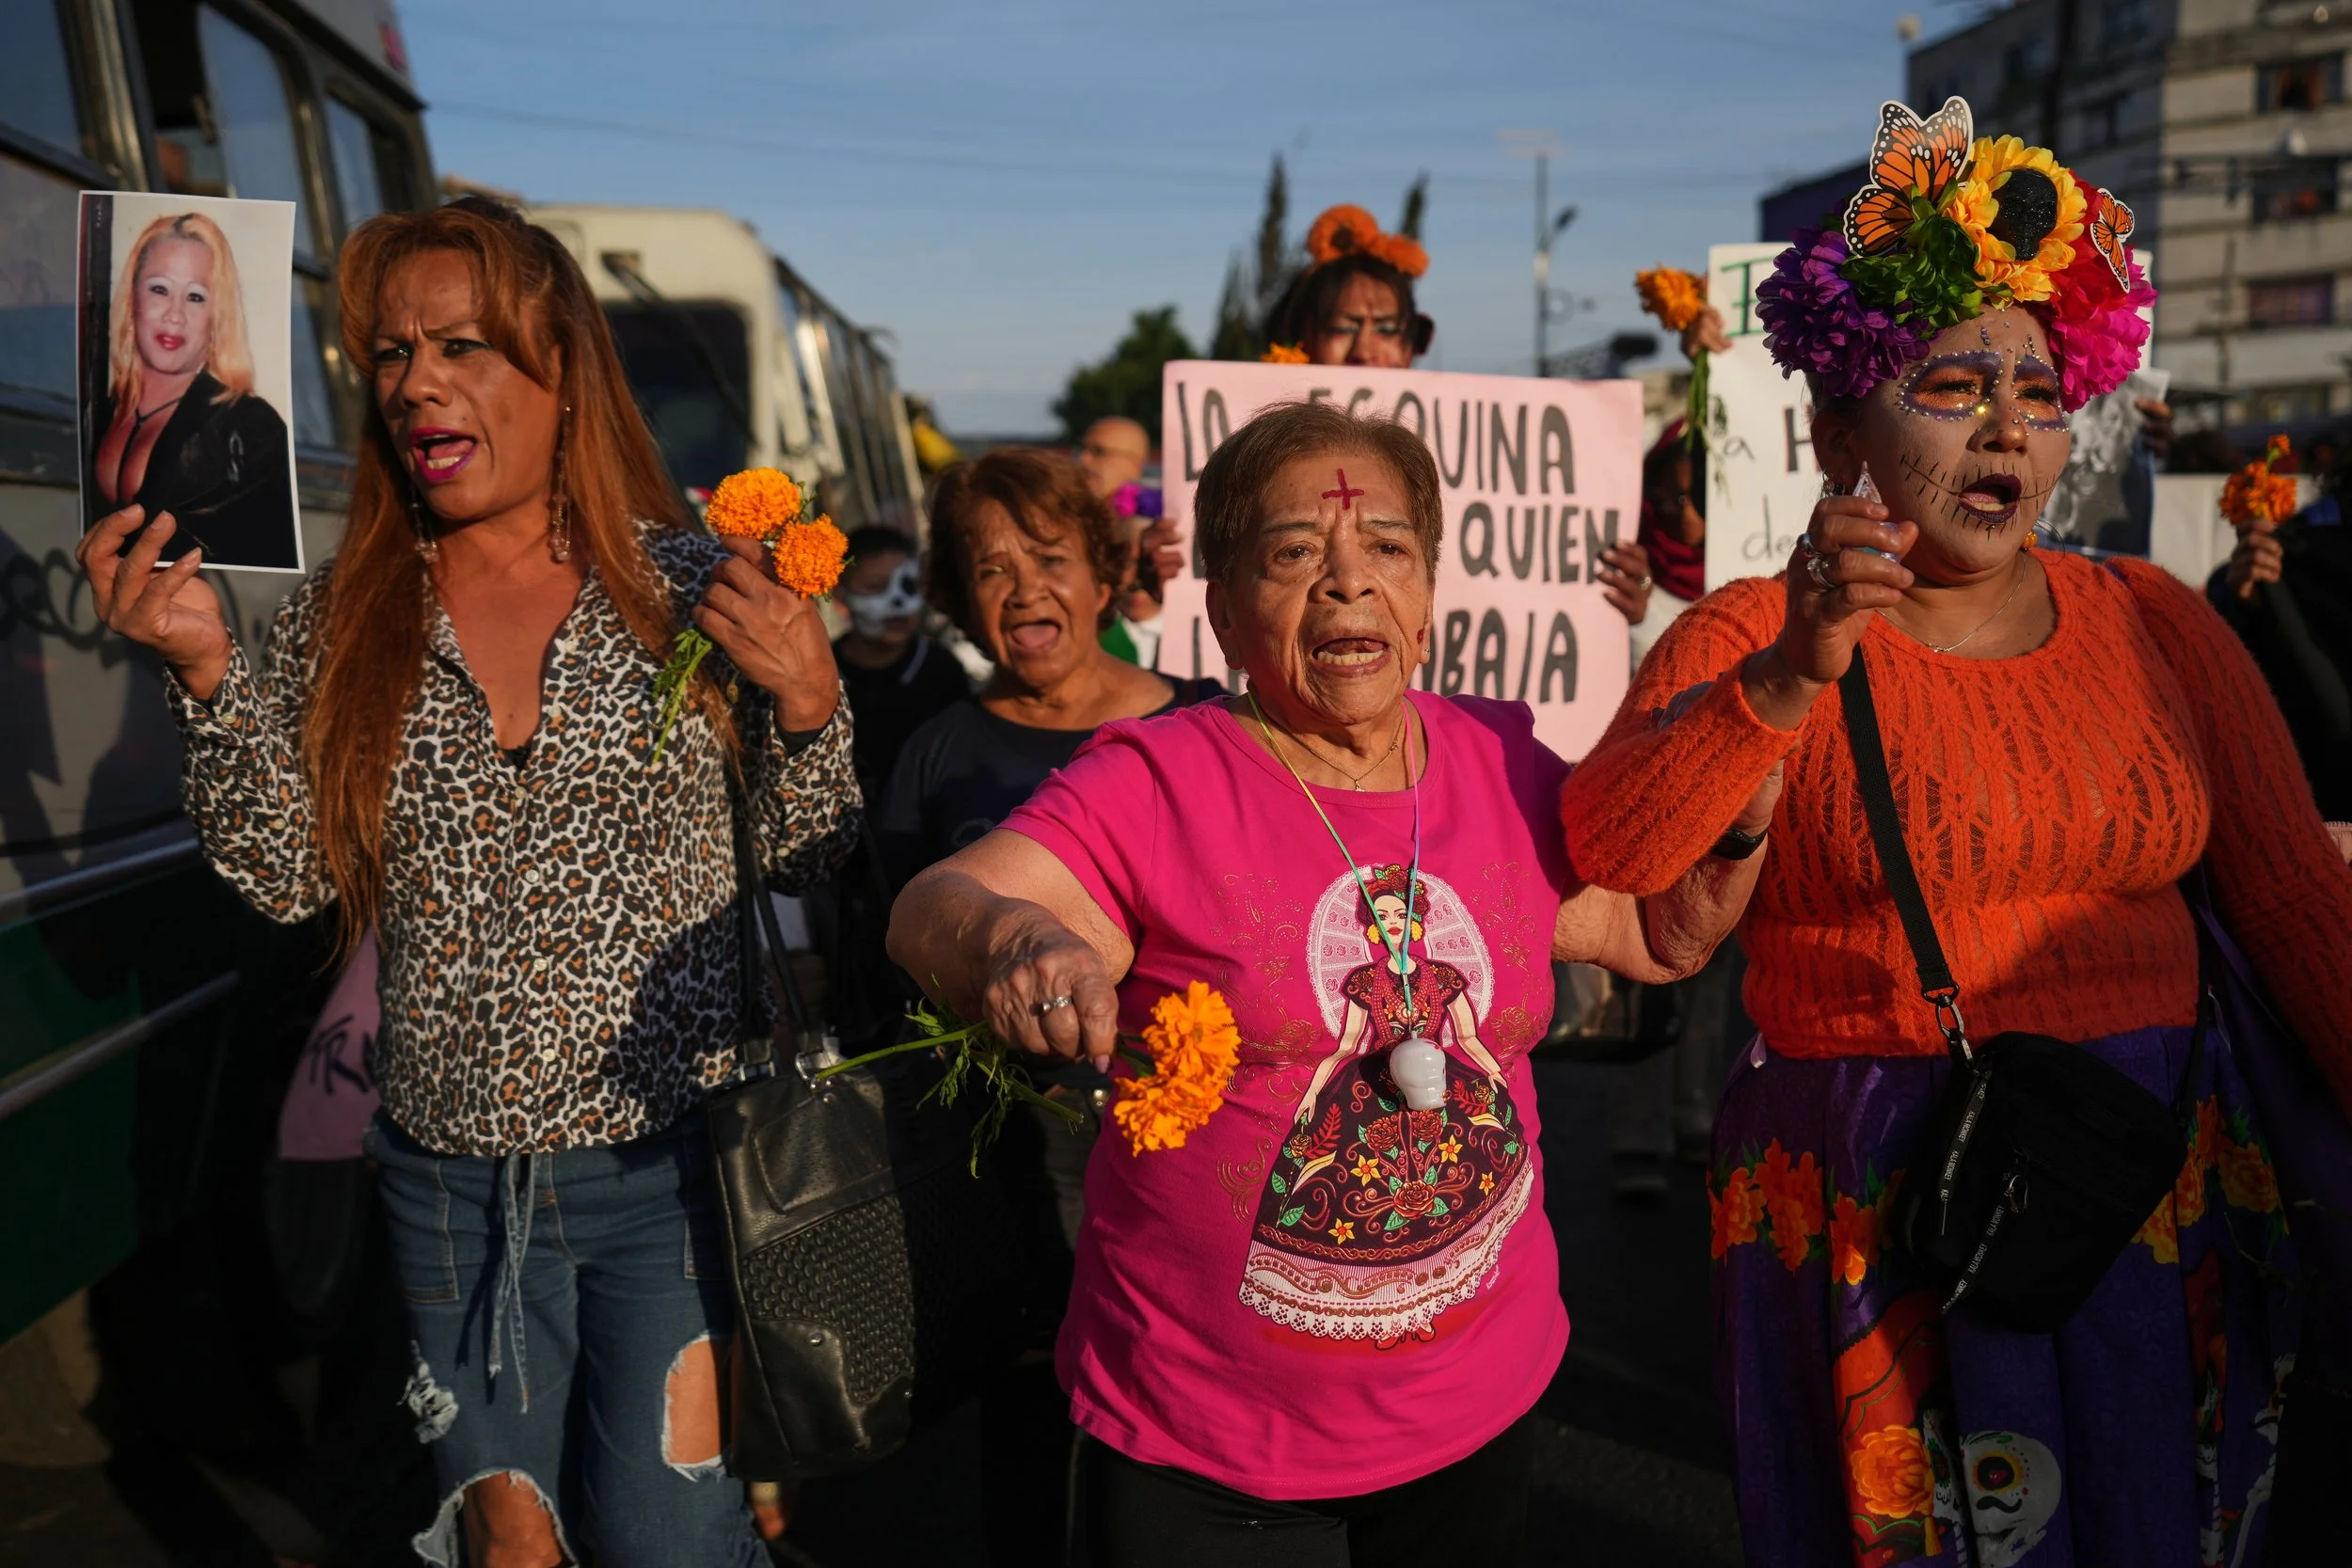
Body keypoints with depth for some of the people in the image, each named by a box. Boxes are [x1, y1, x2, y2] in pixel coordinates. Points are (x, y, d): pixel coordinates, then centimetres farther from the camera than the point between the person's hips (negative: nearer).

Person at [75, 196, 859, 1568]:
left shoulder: (692, 587, -5)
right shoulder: (344, 619, 2)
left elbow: (803, 858, -1)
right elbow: (286, 877, -3)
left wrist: (807, 704, -18)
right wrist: (206, 672, -12)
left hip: (666, 1157, -2)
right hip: (450, 1180, 3)